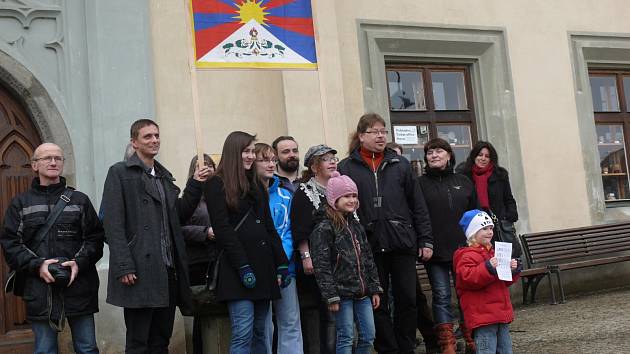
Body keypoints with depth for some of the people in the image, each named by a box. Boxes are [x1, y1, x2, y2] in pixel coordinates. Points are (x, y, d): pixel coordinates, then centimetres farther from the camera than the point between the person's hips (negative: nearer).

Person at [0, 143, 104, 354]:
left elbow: (95, 237, 6)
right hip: (39, 291, 0)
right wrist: (37, 265, -13)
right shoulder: (20, 203, 10)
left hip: (78, 287, 0)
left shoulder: (80, 200, 10)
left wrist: (79, 262, -12)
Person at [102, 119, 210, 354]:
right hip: (139, 272, -6)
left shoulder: (164, 176, 19)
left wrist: (195, 185, 6)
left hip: (168, 272, 6)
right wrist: (124, 267, -17)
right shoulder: (119, 172, -2)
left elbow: (178, 217, 15)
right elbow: (113, 224, -9)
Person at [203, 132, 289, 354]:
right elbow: (223, 229, -10)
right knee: (243, 334, -8)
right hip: (237, 268, -7)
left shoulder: (256, 186, 19)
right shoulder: (217, 185, -2)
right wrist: (243, 267, -16)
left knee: (261, 332, 10)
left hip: (264, 266, 7)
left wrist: (282, 264, 8)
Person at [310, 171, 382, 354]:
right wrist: (331, 296, -17)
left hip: (362, 292, 7)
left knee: (368, 336, 9)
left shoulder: (356, 226, 14)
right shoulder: (324, 228, -10)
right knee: (346, 338, -1)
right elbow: (321, 266, -15)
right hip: (342, 293, -7)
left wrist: (375, 289, 13)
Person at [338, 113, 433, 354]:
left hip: (402, 243, 2)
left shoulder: (400, 164, 9)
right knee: (378, 304, 7)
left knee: (407, 300, 7)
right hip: (369, 246, -2)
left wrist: (425, 240, 4)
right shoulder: (346, 168, 2)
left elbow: (418, 205, 9)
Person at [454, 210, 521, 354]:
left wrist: (513, 269, 4)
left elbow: (505, 281, 24)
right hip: (483, 315, -9)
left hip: (501, 312, 9)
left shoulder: (492, 252, 18)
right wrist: (488, 268, -32)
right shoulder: (467, 256, -10)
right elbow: (467, 278, -26)